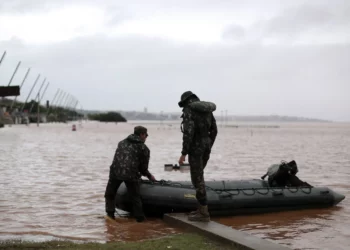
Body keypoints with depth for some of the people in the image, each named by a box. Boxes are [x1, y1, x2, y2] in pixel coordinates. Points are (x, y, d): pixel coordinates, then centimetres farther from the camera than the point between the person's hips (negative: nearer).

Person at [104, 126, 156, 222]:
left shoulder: (122, 143, 22)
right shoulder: (144, 149, 8)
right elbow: (143, 167, 8)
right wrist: (149, 176, 29)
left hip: (115, 172, 3)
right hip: (131, 174, -2)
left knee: (109, 194, 21)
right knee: (135, 197, 14)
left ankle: (110, 214, 17)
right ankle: (140, 218, 17)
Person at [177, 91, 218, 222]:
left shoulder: (188, 110, -11)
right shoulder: (207, 110, 13)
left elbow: (188, 133, -20)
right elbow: (214, 130, 15)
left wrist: (183, 154, -17)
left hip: (196, 147, -8)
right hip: (206, 147, 8)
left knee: (197, 179, -2)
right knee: (198, 177, 18)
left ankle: (204, 213, 1)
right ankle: (201, 208, 22)